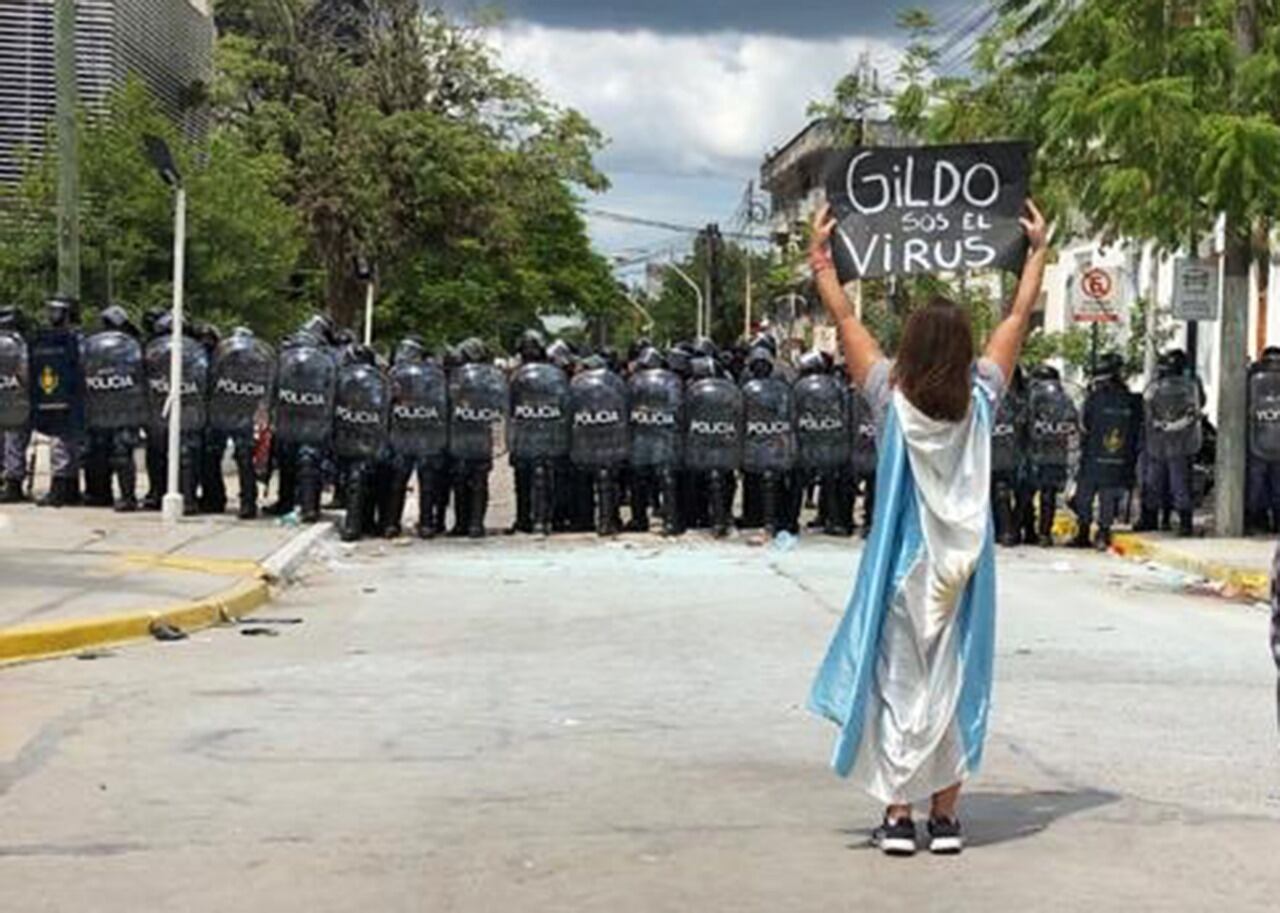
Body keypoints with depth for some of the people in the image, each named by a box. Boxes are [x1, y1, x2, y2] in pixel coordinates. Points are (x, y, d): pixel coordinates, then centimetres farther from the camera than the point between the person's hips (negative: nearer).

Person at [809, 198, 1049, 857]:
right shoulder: (980, 398, -6)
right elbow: (1018, 319, 5)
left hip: (902, 565, -1)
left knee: (898, 681, 5)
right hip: (962, 567, 2)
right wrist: (1038, 251, 16)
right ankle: (945, 815, 11)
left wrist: (820, 255, 8)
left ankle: (898, 814, 4)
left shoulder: (891, 398, -10)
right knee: (954, 684, 8)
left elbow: (845, 320, -2)